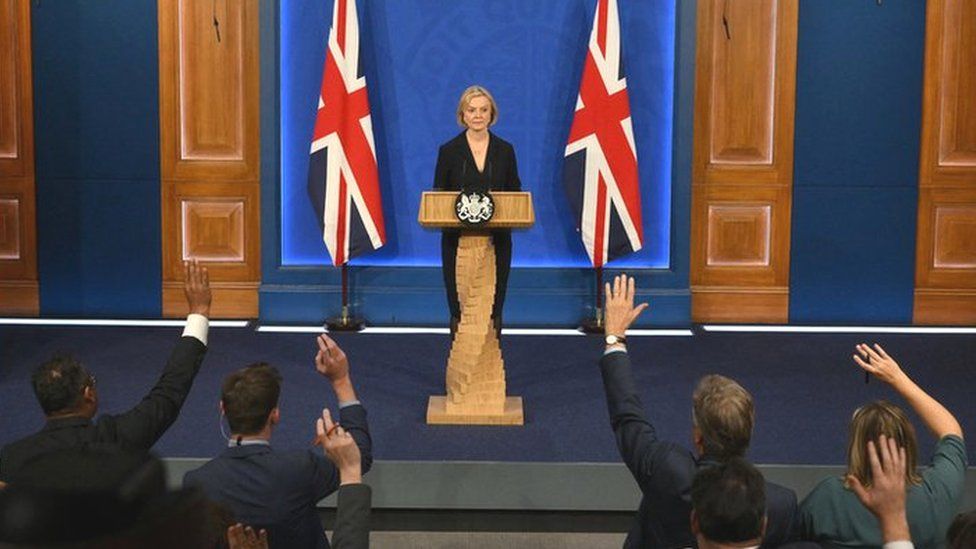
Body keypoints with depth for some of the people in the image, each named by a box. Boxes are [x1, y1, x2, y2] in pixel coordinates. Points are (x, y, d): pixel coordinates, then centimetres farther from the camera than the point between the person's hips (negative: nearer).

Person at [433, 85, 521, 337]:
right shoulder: (449, 150, 2)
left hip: (497, 240, 1)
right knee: (459, 305, 1)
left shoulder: (504, 150, 6)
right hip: (457, 238, -1)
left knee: (493, 305, 3)